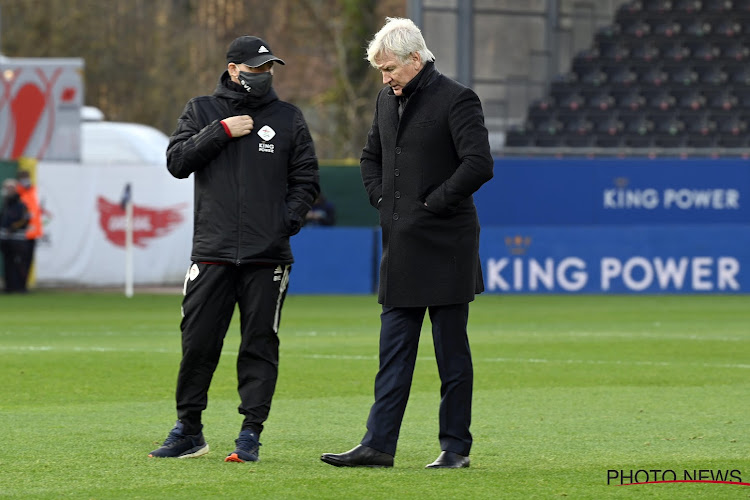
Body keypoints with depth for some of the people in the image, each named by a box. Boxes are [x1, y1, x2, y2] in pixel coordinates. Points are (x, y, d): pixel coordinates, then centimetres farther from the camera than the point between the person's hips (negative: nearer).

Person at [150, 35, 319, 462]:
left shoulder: (289, 118, 10)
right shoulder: (201, 111, 11)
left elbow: (306, 179, 10)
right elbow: (177, 162, 0)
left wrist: (290, 219, -6)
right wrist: (221, 132, -8)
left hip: (268, 256, 0)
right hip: (213, 251, 0)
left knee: (260, 345, 0)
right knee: (198, 343, 0)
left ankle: (251, 434, 4)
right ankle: (188, 432, 11)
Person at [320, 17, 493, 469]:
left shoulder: (456, 100, -11)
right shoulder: (389, 100, 13)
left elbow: (479, 164, -19)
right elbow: (372, 156, 28)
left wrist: (434, 203, -15)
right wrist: (381, 198, 12)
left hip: (444, 246, -7)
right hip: (401, 246, 7)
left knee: (451, 351, 0)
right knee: (394, 350, 6)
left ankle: (456, 446, 6)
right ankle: (379, 444, 6)